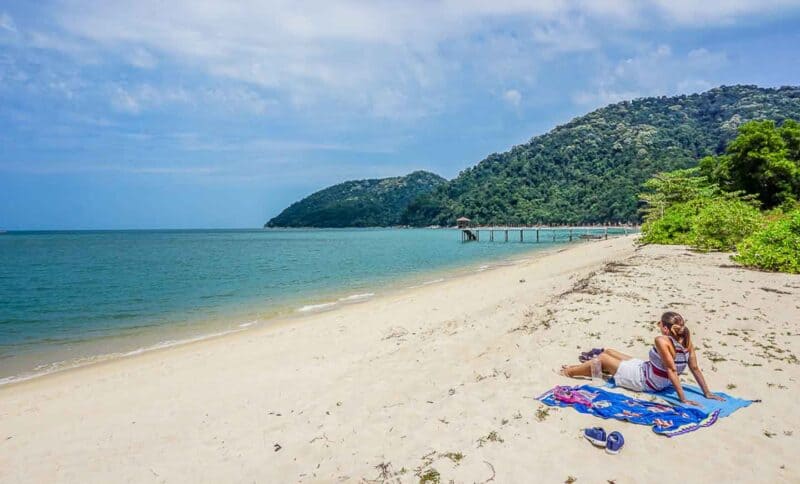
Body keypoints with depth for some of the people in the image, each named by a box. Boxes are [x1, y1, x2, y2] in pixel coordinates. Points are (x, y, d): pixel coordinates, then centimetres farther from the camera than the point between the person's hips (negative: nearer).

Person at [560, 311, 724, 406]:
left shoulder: (662, 340, -34)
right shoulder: (686, 340, -12)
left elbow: (672, 370, -34)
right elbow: (695, 368, -10)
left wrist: (683, 399, -27)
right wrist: (707, 392, -1)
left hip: (642, 380, -8)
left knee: (602, 358, 11)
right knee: (608, 351, 22)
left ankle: (570, 371, 35)